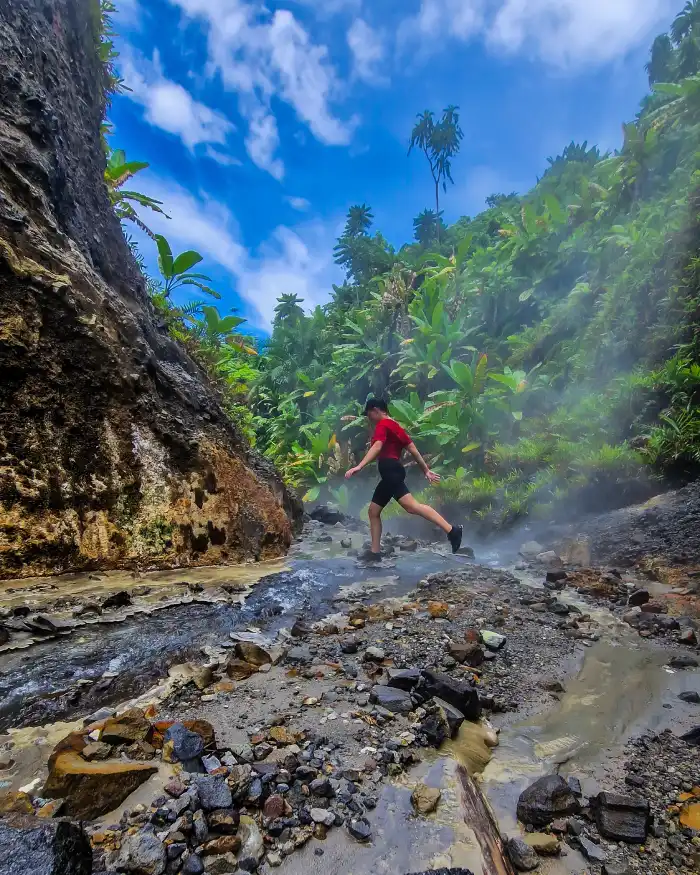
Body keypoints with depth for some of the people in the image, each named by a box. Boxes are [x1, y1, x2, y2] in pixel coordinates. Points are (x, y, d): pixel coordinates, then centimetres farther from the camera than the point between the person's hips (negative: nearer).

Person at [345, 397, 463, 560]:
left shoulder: (383, 424, 0)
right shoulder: (395, 426, 26)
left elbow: (377, 446, -19)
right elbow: (412, 448, 23)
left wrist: (359, 466, -29)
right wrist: (426, 471, 22)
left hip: (390, 470, -10)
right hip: (391, 473, 10)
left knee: (411, 505, -23)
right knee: (373, 511, 11)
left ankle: (451, 530, -32)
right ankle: (375, 552, 11)